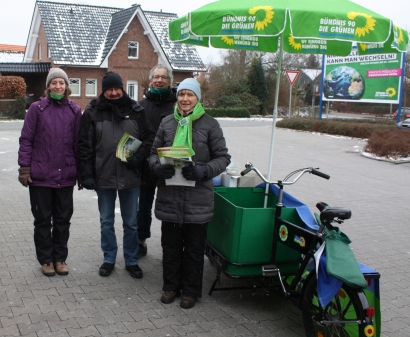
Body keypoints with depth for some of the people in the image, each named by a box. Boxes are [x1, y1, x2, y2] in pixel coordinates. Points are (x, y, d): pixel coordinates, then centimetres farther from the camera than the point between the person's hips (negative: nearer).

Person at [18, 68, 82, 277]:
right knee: (43, 220, 9)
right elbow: (26, 140, -1)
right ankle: (46, 259, 22)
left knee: (63, 218, 10)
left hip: (66, 175, 2)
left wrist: (81, 171, 6)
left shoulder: (74, 110, 5)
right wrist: (24, 168, -7)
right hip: (40, 175, -2)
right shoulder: (37, 108, -1)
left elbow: (78, 142, 6)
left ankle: (60, 258, 24)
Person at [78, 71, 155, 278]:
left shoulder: (135, 111, 0)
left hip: (130, 176, 0)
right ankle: (109, 259, 29)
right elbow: (85, 146, -2)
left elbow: (149, 137, 4)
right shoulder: (93, 112, -2)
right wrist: (87, 175, -7)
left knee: (131, 223, 11)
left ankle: (131, 261, 25)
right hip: (104, 177, 0)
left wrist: (138, 157, -12)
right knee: (106, 222, 13)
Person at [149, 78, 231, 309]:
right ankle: (171, 286, 32)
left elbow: (223, 157, -1)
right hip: (169, 196, 3)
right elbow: (154, 152, 13)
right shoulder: (167, 123, 6)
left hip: (198, 197, -2)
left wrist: (204, 171, -18)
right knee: (170, 245, 14)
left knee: (194, 248, 10)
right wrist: (157, 166, -10)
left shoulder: (209, 124, -3)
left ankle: (191, 290, 26)